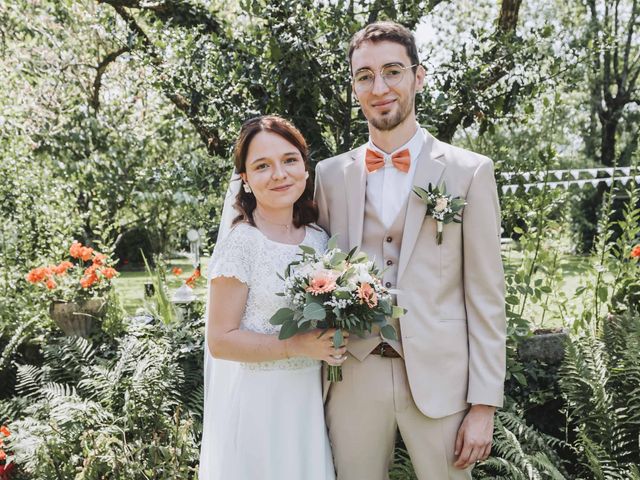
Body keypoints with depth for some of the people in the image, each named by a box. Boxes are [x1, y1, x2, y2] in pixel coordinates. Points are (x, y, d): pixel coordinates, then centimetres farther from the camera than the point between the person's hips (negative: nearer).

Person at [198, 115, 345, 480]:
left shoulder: (320, 239, 2)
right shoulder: (239, 245, -16)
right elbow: (220, 340, -15)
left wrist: (333, 341, -5)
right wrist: (297, 346, -23)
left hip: (309, 397, 6)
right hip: (255, 400, -6)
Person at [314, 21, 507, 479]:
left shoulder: (469, 172, -1)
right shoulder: (331, 175, 7)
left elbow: (486, 298, -2)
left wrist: (484, 405, -6)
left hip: (440, 381, -2)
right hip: (353, 378, 2)